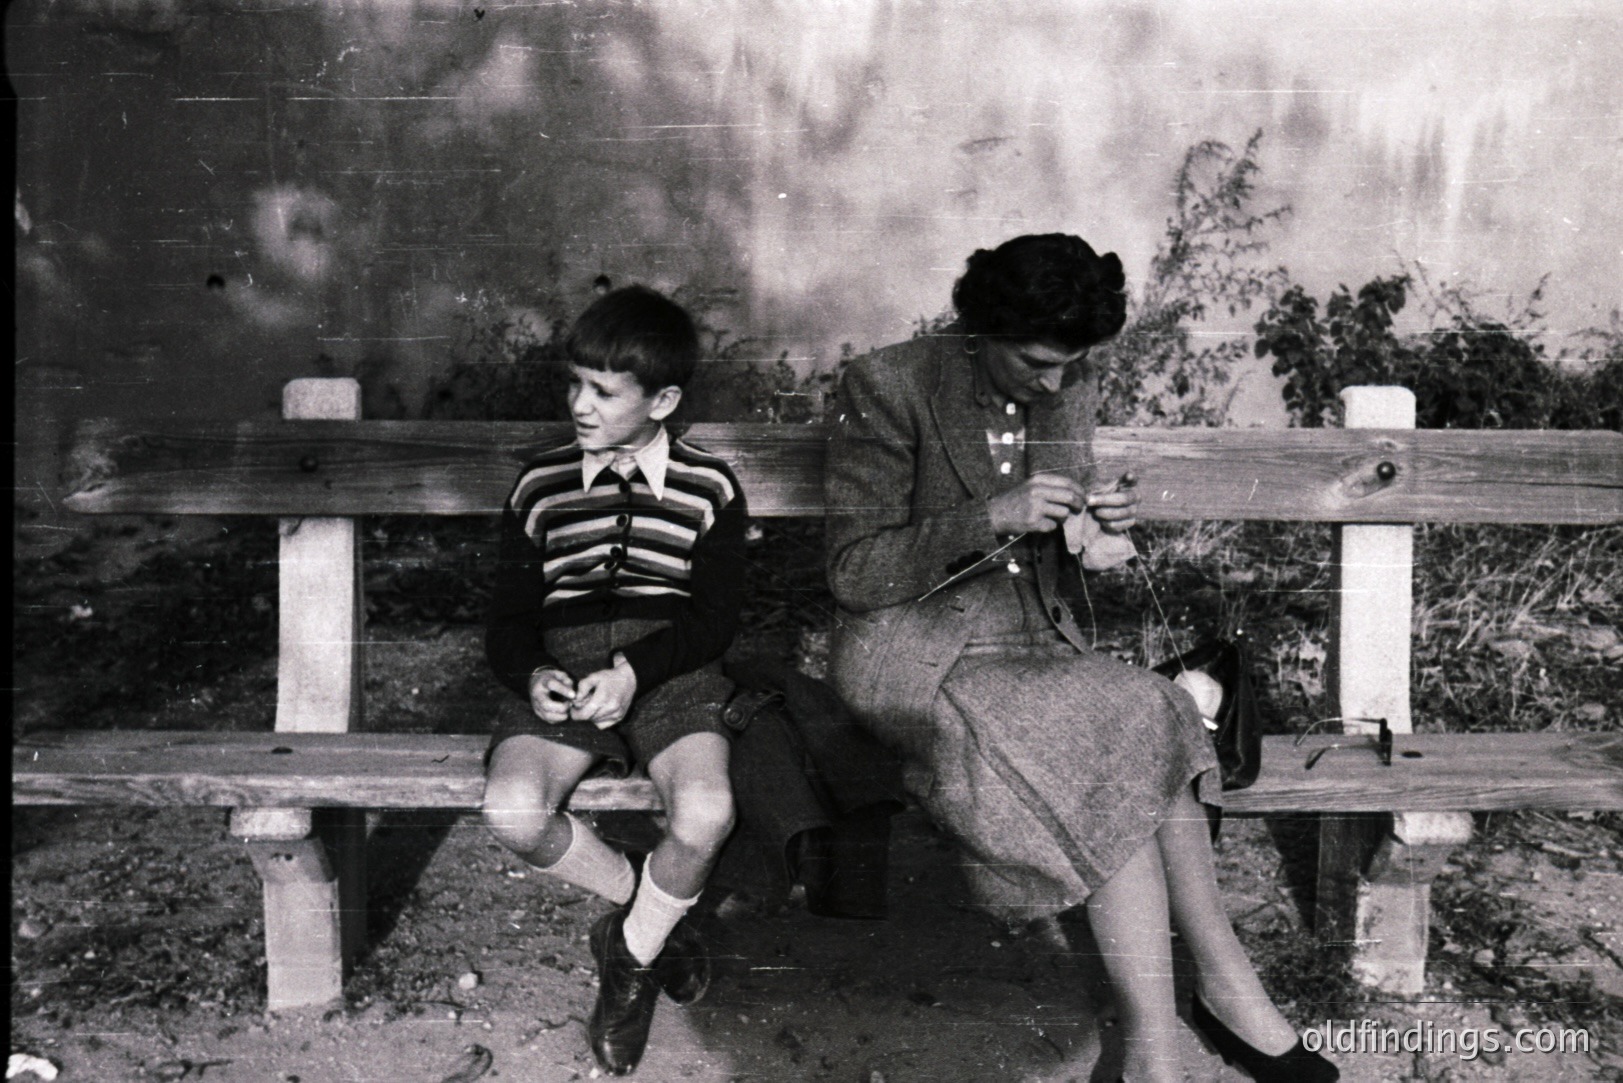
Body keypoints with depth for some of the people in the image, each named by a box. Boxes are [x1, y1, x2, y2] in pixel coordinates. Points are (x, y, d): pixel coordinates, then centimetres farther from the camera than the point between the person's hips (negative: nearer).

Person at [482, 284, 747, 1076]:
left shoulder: (708, 489, 4)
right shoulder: (541, 487, 10)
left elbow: (716, 615, -1)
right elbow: (509, 617, 11)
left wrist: (635, 672, -18)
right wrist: (531, 676, -12)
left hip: (669, 665, -2)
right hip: (565, 666, 2)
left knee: (706, 813, -29)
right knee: (513, 812, -26)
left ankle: (631, 954, 3)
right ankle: (639, 903, 5)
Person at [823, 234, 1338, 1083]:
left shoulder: (1070, 385, 5)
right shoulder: (888, 388, -13)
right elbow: (854, 574, -14)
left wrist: (1104, 518, -6)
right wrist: (993, 517, -24)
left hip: (1036, 641, 6)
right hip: (915, 656, -5)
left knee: (1141, 745, -24)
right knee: (1135, 734, -25)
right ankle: (1226, 986, -12)